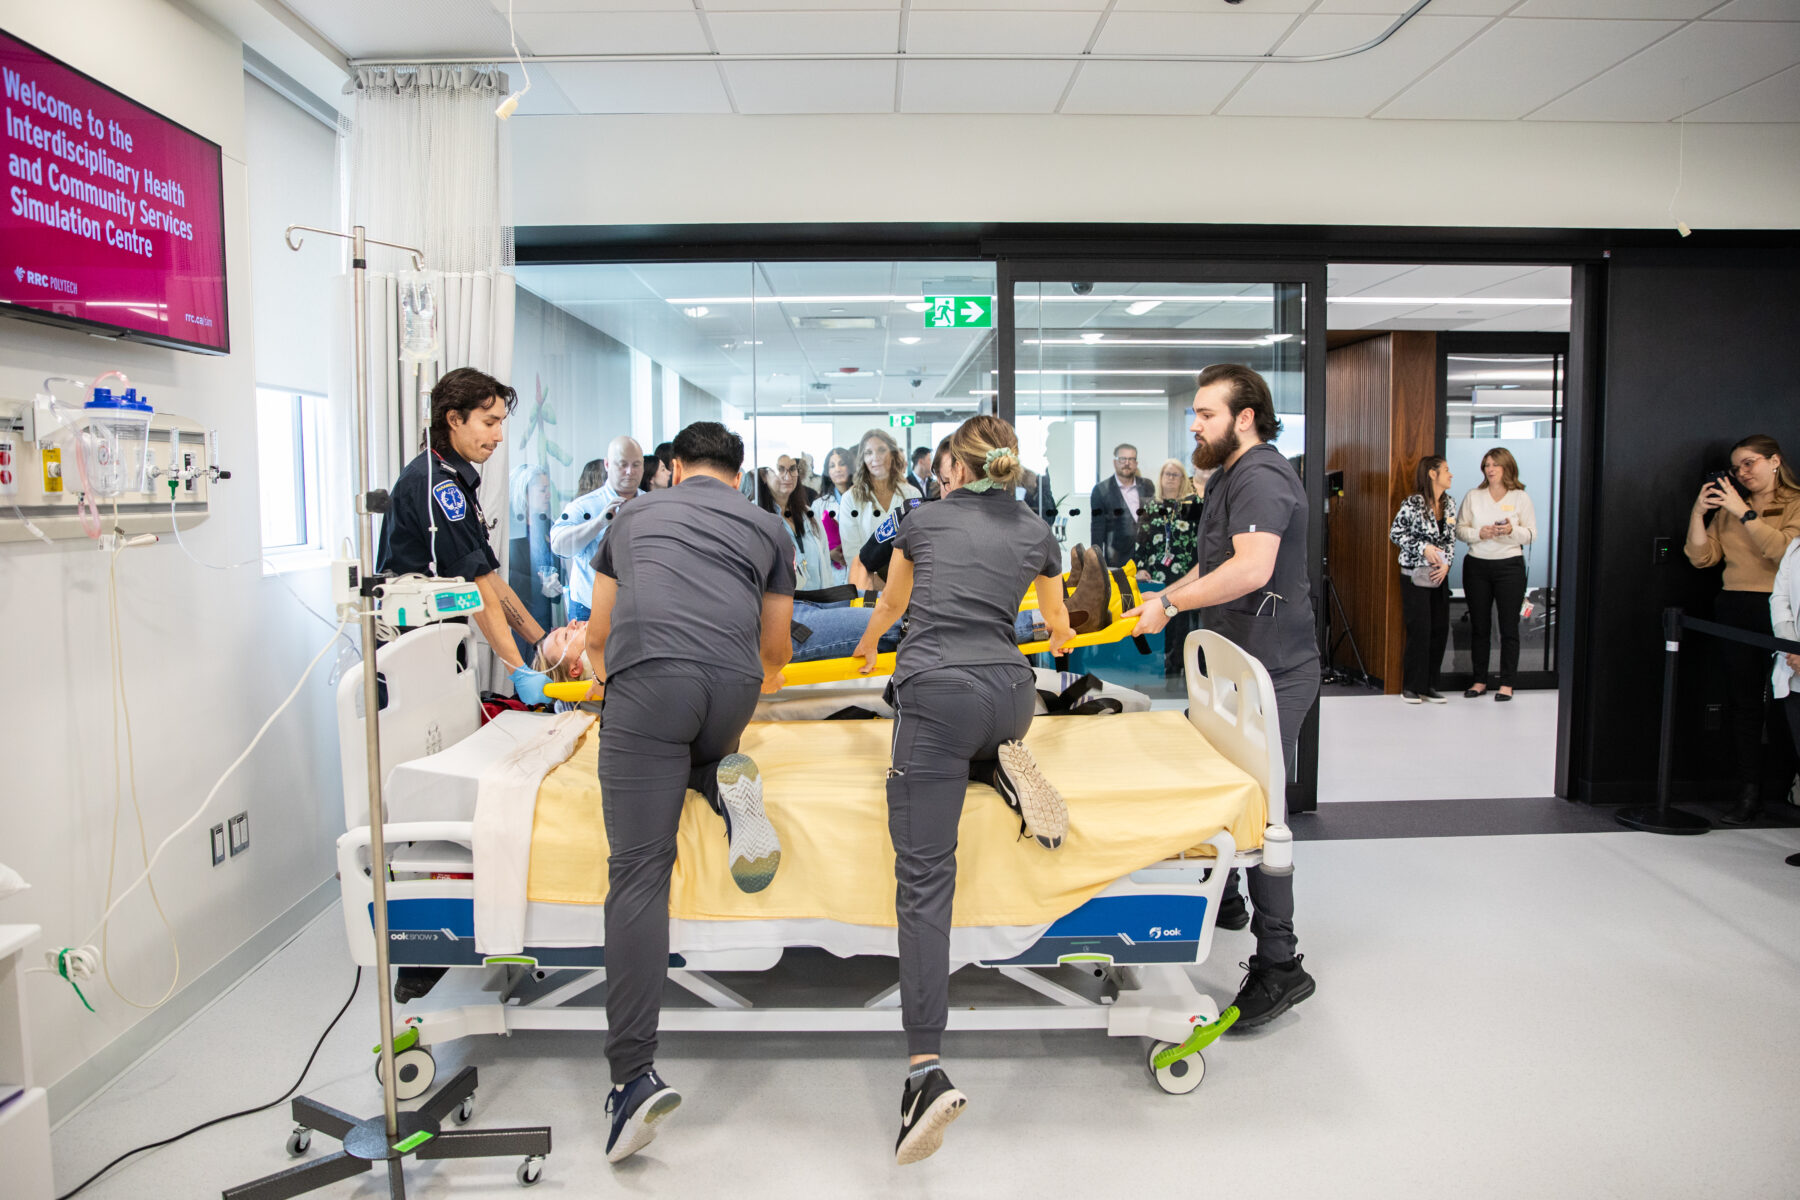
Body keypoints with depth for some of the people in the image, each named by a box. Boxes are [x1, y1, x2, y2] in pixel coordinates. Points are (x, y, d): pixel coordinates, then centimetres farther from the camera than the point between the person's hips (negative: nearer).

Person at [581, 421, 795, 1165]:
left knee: (638, 873, -3)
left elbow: (597, 636, 38)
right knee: (692, 755, 36)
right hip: (732, 685, 1)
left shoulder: (633, 516, 30)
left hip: (646, 679, -1)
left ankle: (635, 1074, -9)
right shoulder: (767, 527, 27)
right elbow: (775, 652, 34)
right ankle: (730, 786, 0)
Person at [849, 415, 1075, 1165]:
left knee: (923, 882, -5)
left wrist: (867, 646, 55)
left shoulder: (924, 520, 15)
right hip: (1010, 693, 3)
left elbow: (890, 603, 32)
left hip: (938, 694, -3)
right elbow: (1056, 618, 36)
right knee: (982, 738, 41)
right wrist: (1060, 637, 61)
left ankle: (927, 1068, -16)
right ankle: (1005, 771, 5)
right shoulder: (1036, 532, 18)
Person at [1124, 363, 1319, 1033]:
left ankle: (1279, 965, 0)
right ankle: (1222, 899, 39)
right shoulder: (1231, 475, 18)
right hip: (1241, 665, 11)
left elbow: (1252, 568, -31)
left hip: (1271, 671, -10)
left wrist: (1173, 603, -23)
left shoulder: (1261, 477, -17)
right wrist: (1162, 599, 15)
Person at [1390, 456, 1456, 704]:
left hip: (1439, 575, 6)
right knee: (1420, 630, -7)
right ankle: (1411, 687, 3)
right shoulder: (1413, 503, -10)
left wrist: (1446, 563, -2)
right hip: (1415, 574, -6)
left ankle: (1430, 686, 14)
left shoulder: (1449, 503, 9)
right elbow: (1395, 533, -8)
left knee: (1440, 630, 4)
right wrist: (1424, 548, -15)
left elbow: (1451, 539, 13)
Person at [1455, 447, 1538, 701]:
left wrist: (1511, 530, -18)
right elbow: (1460, 529, 5)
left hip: (1510, 566, -2)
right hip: (1476, 566, 2)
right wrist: (1479, 533, -14)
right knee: (1478, 625, 6)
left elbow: (1531, 535, 1)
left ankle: (1507, 683, 7)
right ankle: (1479, 680, 15)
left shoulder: (1521, 498, 3)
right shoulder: (1473, 496, 7)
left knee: (1509, 627, 0)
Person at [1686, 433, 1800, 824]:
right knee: (1743, 703, 3)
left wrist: (1743, 513, -14)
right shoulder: (1728, 507, 16)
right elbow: (1702, 558, 8)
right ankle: (1749, 795, 7)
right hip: (1734, 610, 4)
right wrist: (1698, 513, -2)